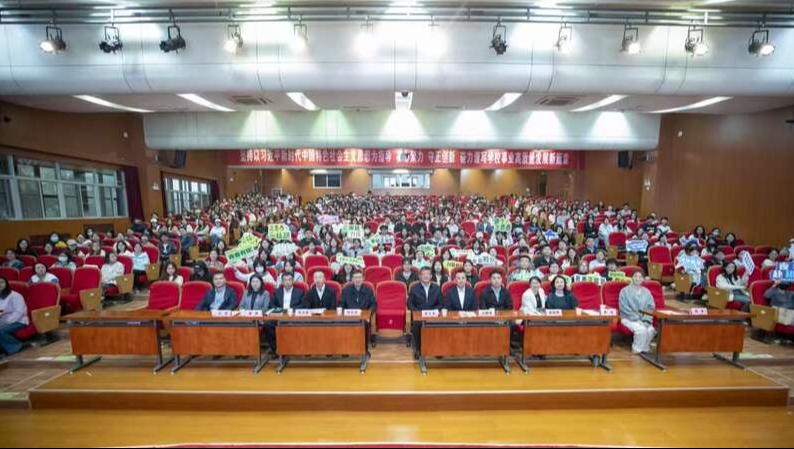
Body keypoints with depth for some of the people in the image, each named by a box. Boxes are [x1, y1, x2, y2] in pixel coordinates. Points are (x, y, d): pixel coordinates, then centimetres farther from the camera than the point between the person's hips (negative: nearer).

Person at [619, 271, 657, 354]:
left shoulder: (647, 292, 13)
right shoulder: (625, 290, -2)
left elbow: (651, 307, 6)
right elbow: (624, 308, -8)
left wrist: (646, 320, -9)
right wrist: (637, 318, -15)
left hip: (644, 319, 4)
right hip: (629, 318, -4)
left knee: (651, 330, -26)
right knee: (641, 329, -29)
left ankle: (644, 348, -2)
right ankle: (636, 349, -7)